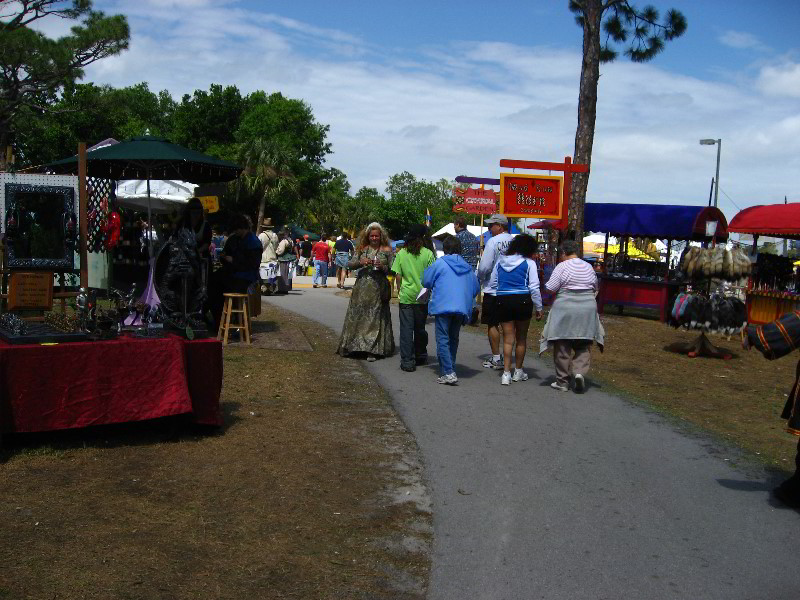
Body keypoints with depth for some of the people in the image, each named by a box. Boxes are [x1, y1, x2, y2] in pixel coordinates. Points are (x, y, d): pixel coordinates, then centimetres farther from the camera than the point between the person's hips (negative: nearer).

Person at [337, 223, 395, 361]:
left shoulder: (387, 250, 4)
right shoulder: (362, 249, 9)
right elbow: (349, 265, 3)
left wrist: (382, 267, -16)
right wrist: (360, 262, -14)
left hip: (378, 288, -2)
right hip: (362, 288, 2)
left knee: (375, 318, -2)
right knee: (358, 316, 3)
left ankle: (372, 350, 1)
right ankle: (356, 346, 15)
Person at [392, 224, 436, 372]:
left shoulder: (401, 253, -1)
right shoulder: (428, 254, -5)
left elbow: (398, 275, 2)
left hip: (405, 296, 0)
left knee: (406, 328, 2)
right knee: (420, 328, 15)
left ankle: (407, 361, -2)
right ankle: (420, 356, 29)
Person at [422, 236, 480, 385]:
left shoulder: (439, 263, -1)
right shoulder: (468, 267, 12)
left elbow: (426, 281, 4)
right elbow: (476, 288, 16)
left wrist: (435, 287, 24)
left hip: (443, 307, -4)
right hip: (462, 309, 5)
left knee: (442, 340, -4)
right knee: (453, 340, 17)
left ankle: (448, 373, -15)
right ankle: (449, 370, 21)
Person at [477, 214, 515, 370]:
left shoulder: (493, 242, -14)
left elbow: (484, 266, -15)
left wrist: (481, 277, 5)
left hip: (493, 290, -6)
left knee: (492, 324, 4)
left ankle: (496, 358, 5)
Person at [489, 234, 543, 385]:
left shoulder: (500, 261, 10)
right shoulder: (529, 263, -3)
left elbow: (493, 283, 13)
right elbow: (534, 288, -6)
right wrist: (539, 308, 0)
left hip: (502, 301, 3)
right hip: (523, 301, -3)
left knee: (508, 338, 5)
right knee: (521, 338, 12)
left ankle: (506, 373, -5)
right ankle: (518, 371, 22)